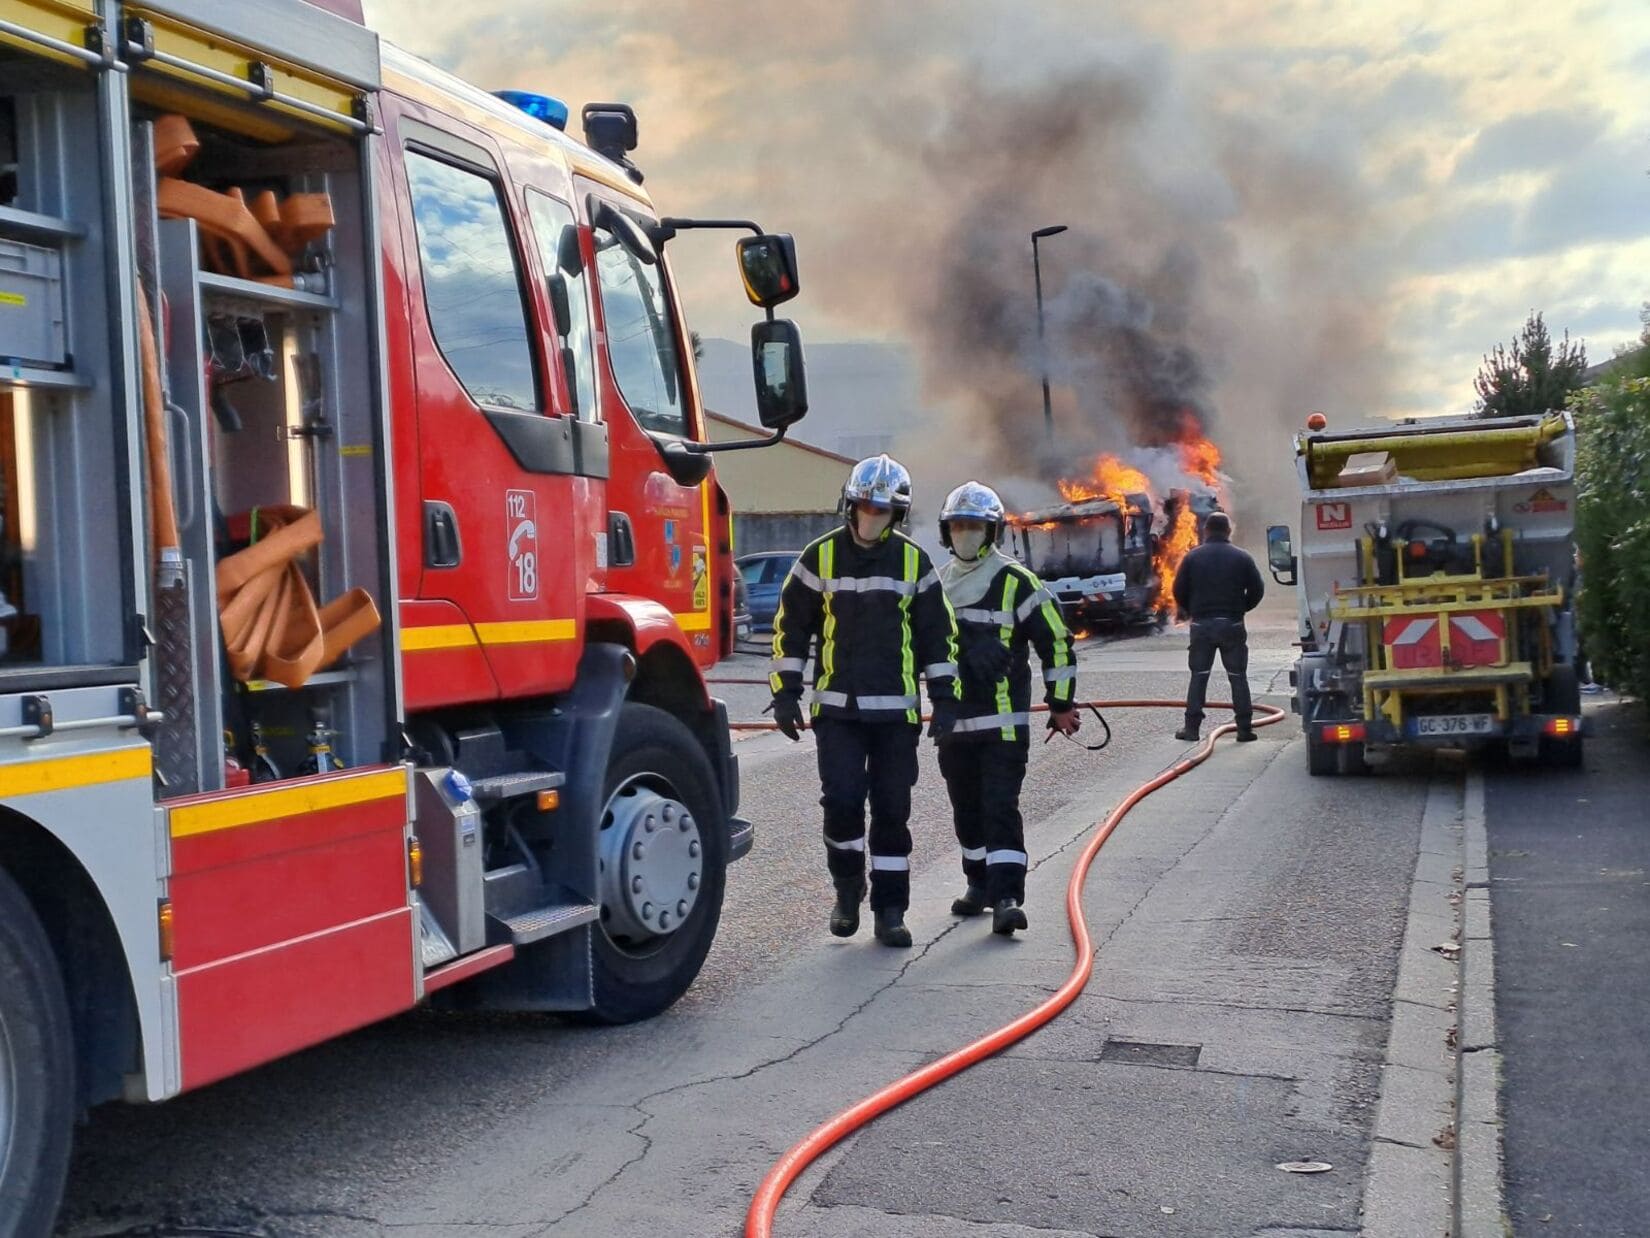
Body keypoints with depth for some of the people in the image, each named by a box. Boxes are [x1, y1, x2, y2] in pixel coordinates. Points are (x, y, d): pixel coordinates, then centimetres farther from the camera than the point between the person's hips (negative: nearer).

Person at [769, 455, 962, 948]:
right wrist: (785, 693, 2)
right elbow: (791, 626, 6)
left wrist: (944, 698, 4)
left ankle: (889, 909, 14)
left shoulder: (913, 562, 5)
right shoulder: (820, 557, 2)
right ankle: (847, 888, 16)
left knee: (892, 811, 4)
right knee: (841, 802, -9)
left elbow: (939, 634, 9)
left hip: (897, 711, 1)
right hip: (837, 708, -1)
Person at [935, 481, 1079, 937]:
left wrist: (1061, 704, -3)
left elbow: (1056, 641, -4)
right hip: (953, 723, 6)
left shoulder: (1016, 582, -6)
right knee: (967, 811, 14)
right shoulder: (937, 584, 12)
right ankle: (980, 884, 28)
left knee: (1001, 810, -11)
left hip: (1004, 723, -6)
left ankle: (1007, 896, -12)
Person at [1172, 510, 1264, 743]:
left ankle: (1191, 727, 3)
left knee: (1199, 676, 7)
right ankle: (1245, 728, 4)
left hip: (1201, 625, 0)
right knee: (1238, 677, 6)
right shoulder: (1241, 557, 0)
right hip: (1232, 625, 0)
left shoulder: (1193, 556, -1)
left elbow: (1179, 591, -2)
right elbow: (1257, 590, 0)